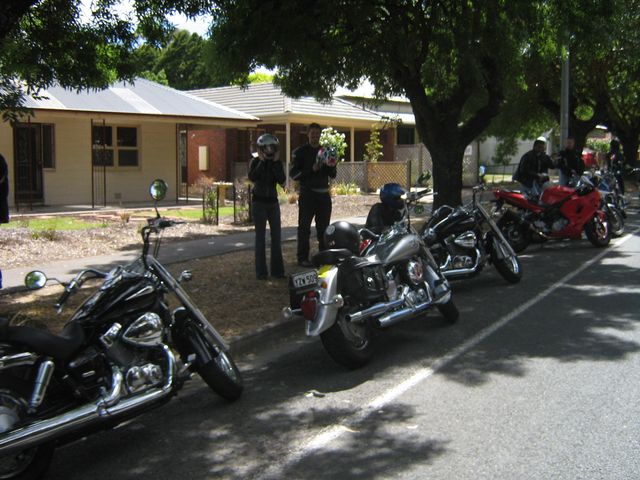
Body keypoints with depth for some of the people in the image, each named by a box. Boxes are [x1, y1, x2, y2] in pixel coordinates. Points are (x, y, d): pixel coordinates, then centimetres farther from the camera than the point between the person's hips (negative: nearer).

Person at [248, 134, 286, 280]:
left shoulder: (277, 162, 5)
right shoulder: (255, 161, -3)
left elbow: (282, 180, -11)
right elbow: (252, 177, -22)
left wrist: (276, 162, -12)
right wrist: (262, 161, -17)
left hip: (273, 202, 4)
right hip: (259, 202, -3)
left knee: (276, 236, 3)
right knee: (260, 236, -4)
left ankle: (277, 269, 10)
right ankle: (261, 271, 0)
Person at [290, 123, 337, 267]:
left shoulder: (325, 151, 14)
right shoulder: (300, 152, -2)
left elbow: (332, 175, 14)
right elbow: (293, 174, -10)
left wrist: (332, 166, -8)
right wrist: (311, 170, -21)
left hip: (324, 194, 5)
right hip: (307, 194, -5)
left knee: (324, 227, 12)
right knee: (304, 227, -4)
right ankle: (302, 258, 0)